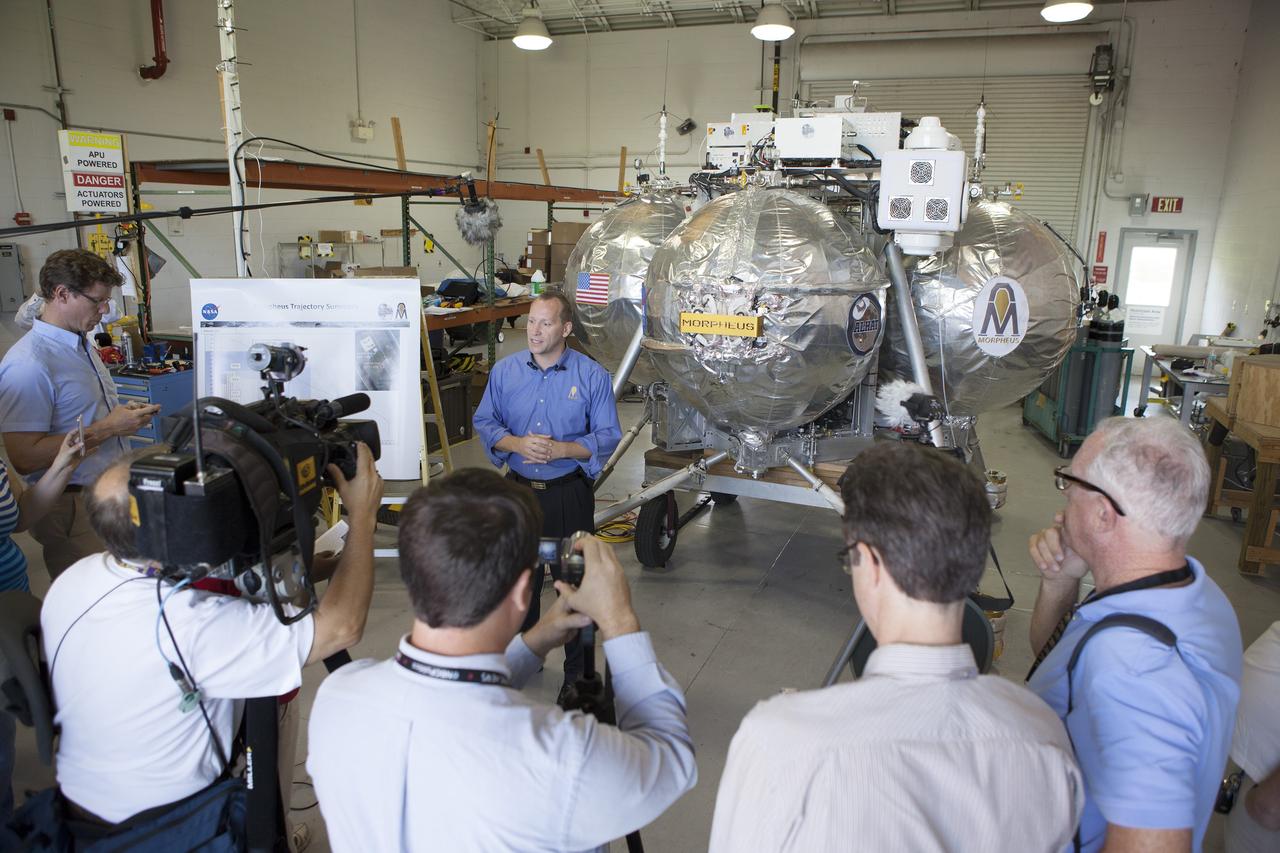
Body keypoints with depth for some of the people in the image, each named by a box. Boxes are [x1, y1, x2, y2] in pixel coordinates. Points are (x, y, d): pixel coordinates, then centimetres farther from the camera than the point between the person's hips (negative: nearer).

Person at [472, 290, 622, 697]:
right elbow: (484, 422, 5)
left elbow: (608, 436, -7)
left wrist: (562, 449, -22)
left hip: (570, 494, -3)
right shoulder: (505, 371, 1)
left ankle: (577, 671, 22)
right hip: (520, 489, 3)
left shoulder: (593, 376, -7)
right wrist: (516, 443, -15)